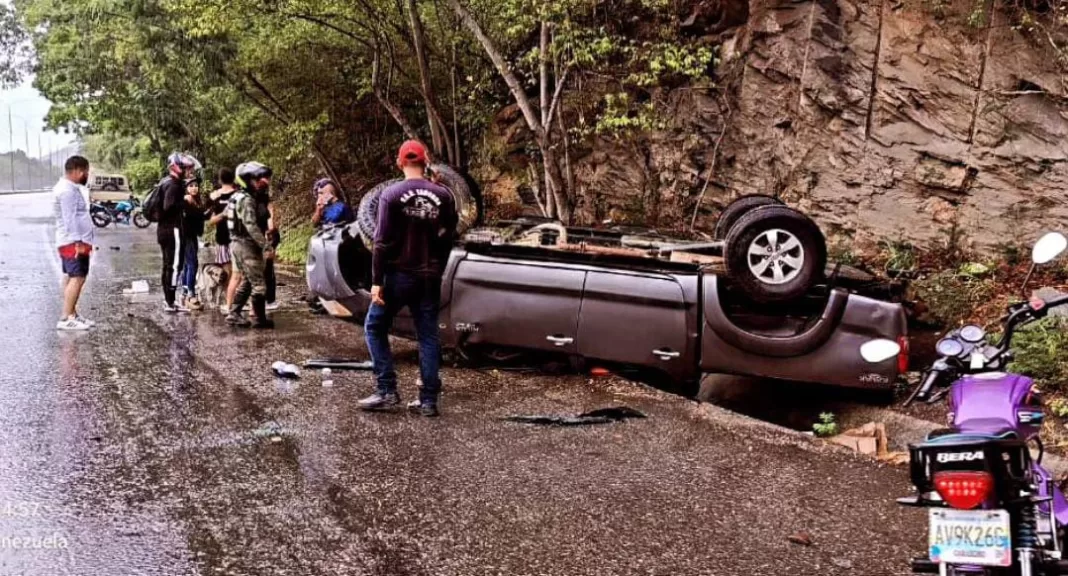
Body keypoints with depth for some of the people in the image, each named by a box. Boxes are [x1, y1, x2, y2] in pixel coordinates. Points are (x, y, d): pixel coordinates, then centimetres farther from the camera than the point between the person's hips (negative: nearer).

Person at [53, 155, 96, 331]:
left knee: (72, 278, 12)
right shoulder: (67, 190, -15)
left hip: (76, 242, 11)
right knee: (77, 278, -14)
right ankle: (66, 319, -17)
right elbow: (69, 218, -22)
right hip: (74, 243, -11)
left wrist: (82, 241, 22)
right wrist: (78, 241, -25)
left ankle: (72, 315, 17)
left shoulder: (71, 188, 18)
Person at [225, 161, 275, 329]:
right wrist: (266, 246, -29)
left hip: (240, 244, 10)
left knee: (247, 282, 18)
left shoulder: (251, 197, 14)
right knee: (258, 284, -4)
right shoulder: (247, 200, -18)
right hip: (247, 245, -10)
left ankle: (234, 314, 21)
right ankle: (260, 319, 1)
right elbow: (251, 226, -27)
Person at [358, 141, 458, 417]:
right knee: (428, 335, 8)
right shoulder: (443, 195, 2)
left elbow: (382, 241, -12)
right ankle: (428, 399, 8)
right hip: (430, 277, 3)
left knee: (375, 327, 11)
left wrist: (376, 280, -9)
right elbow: (448, 238, 6)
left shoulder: (391, 194, -8)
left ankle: (387, 390, 6)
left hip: (399, 274, -3)